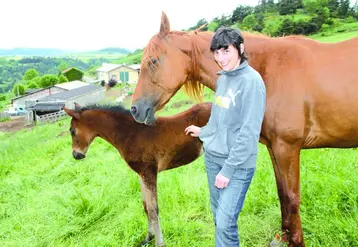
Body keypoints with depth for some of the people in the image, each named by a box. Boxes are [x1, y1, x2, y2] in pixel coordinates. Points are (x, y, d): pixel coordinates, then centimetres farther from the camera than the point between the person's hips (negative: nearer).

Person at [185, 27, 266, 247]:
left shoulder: (252, 81, -17)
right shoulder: (222, 78, 7)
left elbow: (249, 132, -20)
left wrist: (228, 169, -19)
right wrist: (203, 132, 32)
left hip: (238, 164, -7)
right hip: (212, 156, 7)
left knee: (225, 224, -4)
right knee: (218, 218, 18)